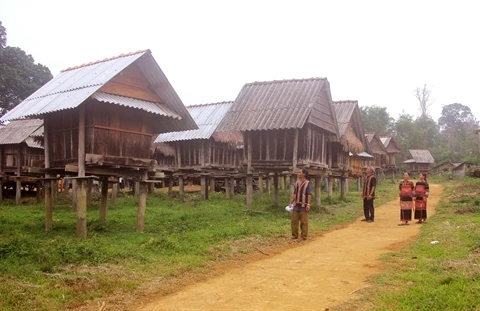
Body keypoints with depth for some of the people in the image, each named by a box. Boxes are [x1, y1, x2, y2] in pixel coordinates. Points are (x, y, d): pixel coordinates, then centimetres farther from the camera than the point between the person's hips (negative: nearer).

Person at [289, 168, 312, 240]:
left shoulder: (308, 183, -5)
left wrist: (308, 204, -18)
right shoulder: (297, 183, 12)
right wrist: (291, 203, 9)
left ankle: (304, 236, 7)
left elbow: (309, 195, -11)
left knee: (304, 222, -1)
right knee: (294, 221, 6)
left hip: (303, 206, -6)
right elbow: (294, 194, 14)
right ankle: (294, 235, 15)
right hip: (296, 205, 6)